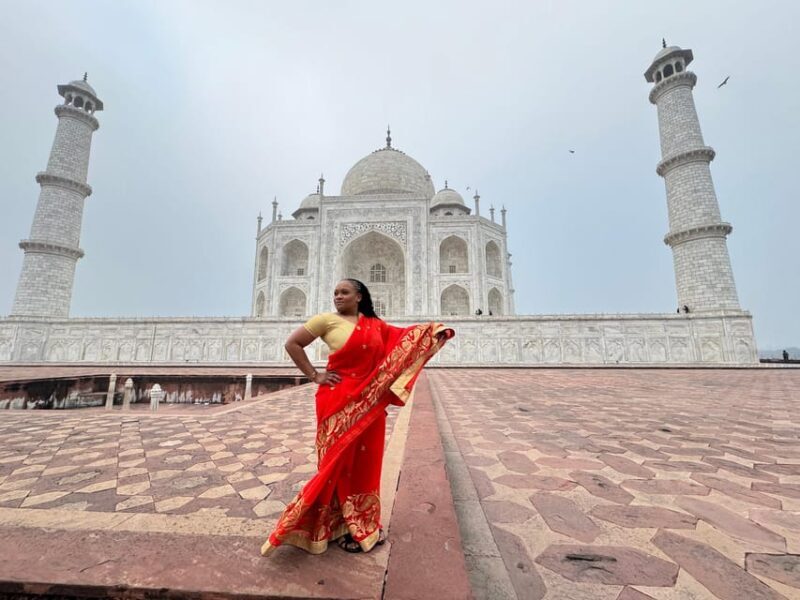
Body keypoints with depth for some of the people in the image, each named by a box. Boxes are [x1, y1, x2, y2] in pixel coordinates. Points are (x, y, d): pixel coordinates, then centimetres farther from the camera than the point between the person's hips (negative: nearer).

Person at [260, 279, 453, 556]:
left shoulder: (375, 324, 8)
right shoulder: (326, 319, -4)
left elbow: (403, 337, 10)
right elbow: (292, 344, -3)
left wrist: (434, 330, -3)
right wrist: (314, 375, -7)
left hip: (369, 402, 5)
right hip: (338, 401, -4)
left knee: (365, 462, 14)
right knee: (339, 460, 6)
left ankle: (364, 523, 34)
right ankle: (339, 526, 25)